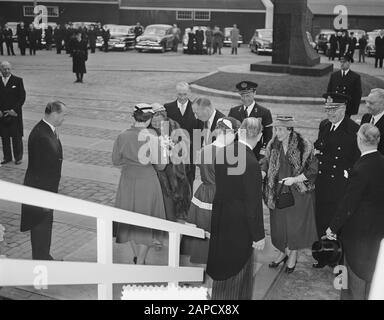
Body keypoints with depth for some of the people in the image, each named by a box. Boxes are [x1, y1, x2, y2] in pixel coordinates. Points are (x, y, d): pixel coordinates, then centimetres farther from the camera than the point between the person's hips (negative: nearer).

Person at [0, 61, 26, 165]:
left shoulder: (18, 81, -3)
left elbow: (22, 97, -5)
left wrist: (14, 110, -12)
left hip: (15, 114, -3)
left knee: (16, 137, 4)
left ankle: (18, 157, 16)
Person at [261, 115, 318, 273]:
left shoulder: (304, 146, -15)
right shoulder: (273, 145, -2)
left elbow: (313, 170, -11)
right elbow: (266, 163, 4)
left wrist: (295, 179, -21)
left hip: (298, 192, -4)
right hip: (278, 192, 4)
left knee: (295, 223, 6)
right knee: (279, 223, 12)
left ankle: (293, 255, 28)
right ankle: (283, 252, 35)